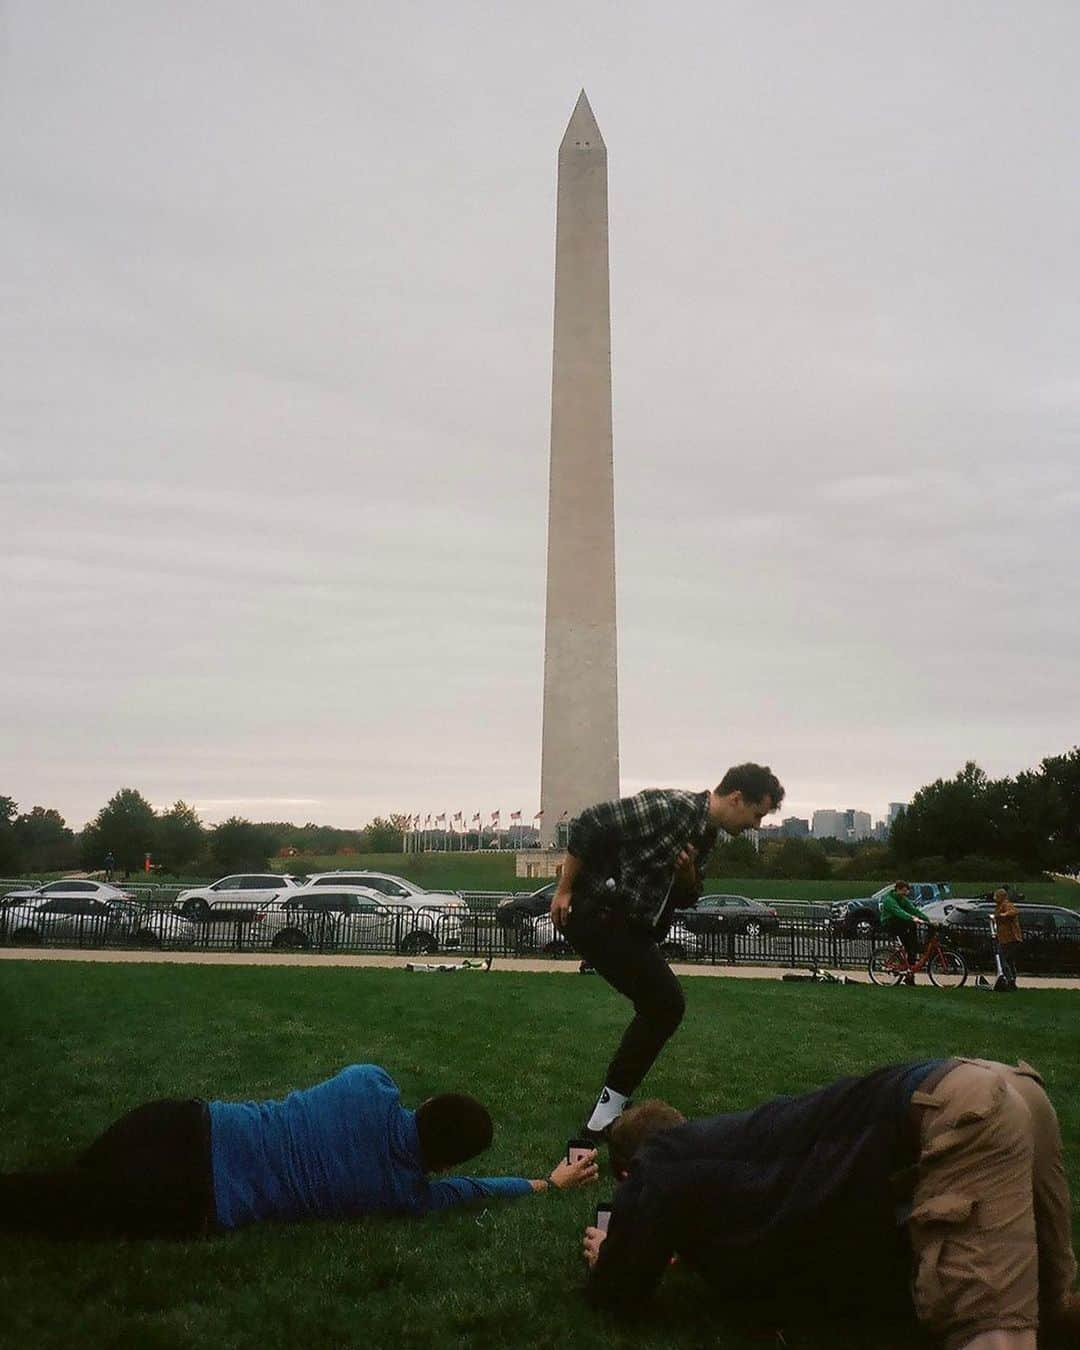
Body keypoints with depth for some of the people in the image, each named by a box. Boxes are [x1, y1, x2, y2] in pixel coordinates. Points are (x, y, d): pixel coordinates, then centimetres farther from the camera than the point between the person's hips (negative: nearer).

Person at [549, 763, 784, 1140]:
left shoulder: (705, 835, 10)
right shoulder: (670, 807, -20)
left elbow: (684, 898, 19)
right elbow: (587, 824, -21)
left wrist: (688, 872, -4)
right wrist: (564, 890, -15)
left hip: (629, 925, 10)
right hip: (596, 914, -10)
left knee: (664, 1006, 15)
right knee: (665, 1004, -11)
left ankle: (611, 1110, 26)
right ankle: (604, 1117, -2)